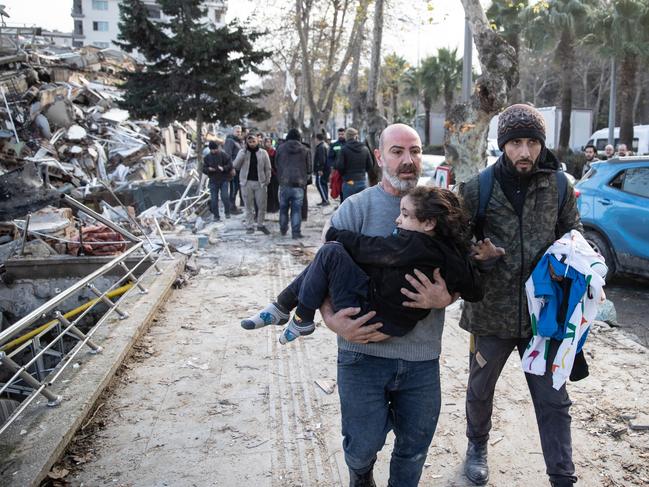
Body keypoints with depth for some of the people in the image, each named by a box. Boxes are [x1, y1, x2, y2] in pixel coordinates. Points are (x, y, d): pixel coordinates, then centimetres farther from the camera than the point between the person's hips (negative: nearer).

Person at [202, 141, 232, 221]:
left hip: (224, 180, -3)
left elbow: (230, 165, -7)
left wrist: (223, 168, -25)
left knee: (224, 196, -11)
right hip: (213, 181, 3)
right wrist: (208, 169, -15)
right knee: (214, 199, 2)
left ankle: (227, 213, 11)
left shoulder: (224, 155, -3)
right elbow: (204, 169, 7)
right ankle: (216, 216, 12)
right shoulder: (207, 157, 6)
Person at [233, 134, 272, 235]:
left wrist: (267, 181, -2)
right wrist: (243, 153, -13)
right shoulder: (242, 152, 4)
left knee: (262, 205, 3)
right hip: (246, 182, 0)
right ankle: (249, 226, 12)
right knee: (249, 206, 5)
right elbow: (236, 166, -7)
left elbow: (268, 168, 6)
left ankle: (261, 225, 18)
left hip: (260, 183, 0)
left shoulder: (263, 153, 4)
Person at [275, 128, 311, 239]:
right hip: (299, 184, -1)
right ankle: (296, 232, -1)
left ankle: (283, 229, 23)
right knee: (297, 209, 1)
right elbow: (308, 168, 9)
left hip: (284, 183, 1)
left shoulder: (280, 148, 4)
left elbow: (276, 165, 11)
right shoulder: (304, 150, 3)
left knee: (283, 207, 14)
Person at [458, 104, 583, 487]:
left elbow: (573, 231, 12)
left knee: (553, 400, 8)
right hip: (492, 310, 0)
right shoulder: (478, 189, -10)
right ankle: (478, 445, 49)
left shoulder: (559, 185, -3)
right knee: (480, 389, 21)